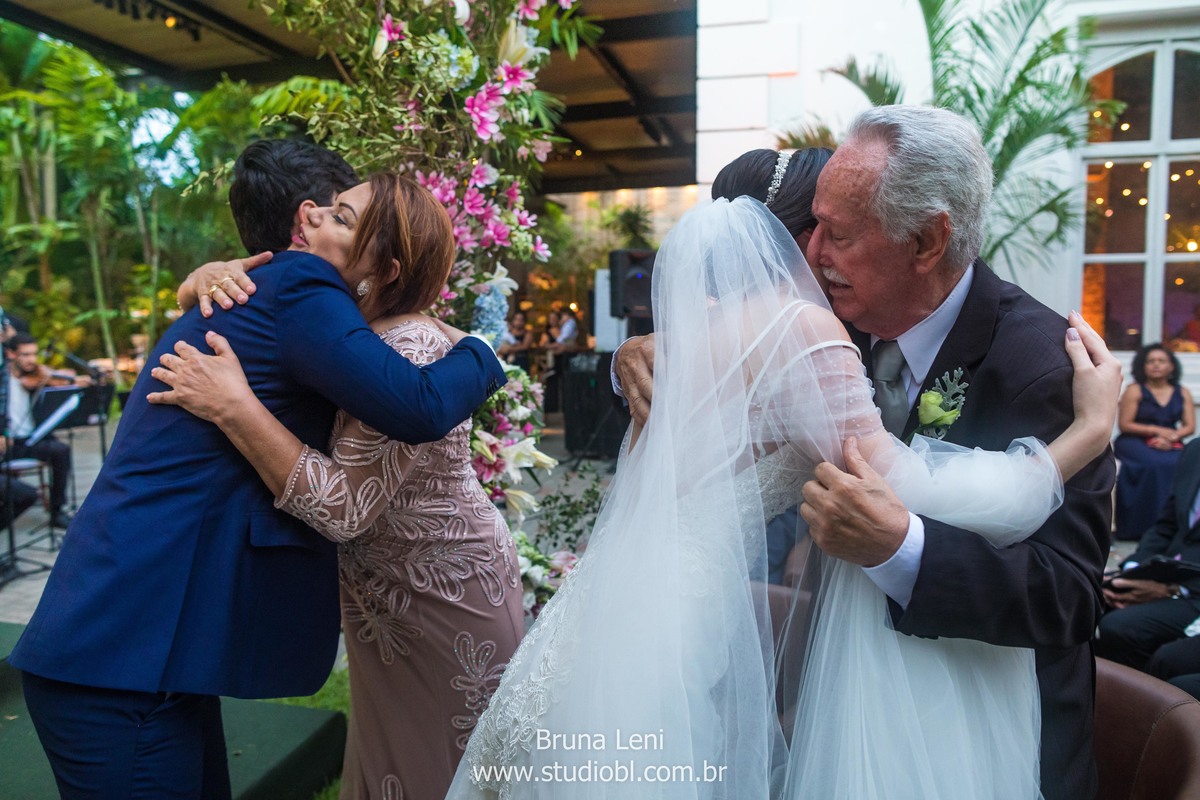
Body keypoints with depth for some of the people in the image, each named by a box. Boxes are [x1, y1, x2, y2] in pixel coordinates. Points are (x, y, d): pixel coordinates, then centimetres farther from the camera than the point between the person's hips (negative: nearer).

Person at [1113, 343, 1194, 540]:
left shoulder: (1182, 393, 13)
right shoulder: (1134, 391, 1)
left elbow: (1190, 426, 7)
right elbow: (1124, 425, -4)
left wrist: (1171, 437, -12)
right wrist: (1157, 430, -11)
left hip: (1170, 445, 4)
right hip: (1135, 443, -3)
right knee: (1155, 464, -33)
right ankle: (1145, 526, -26)